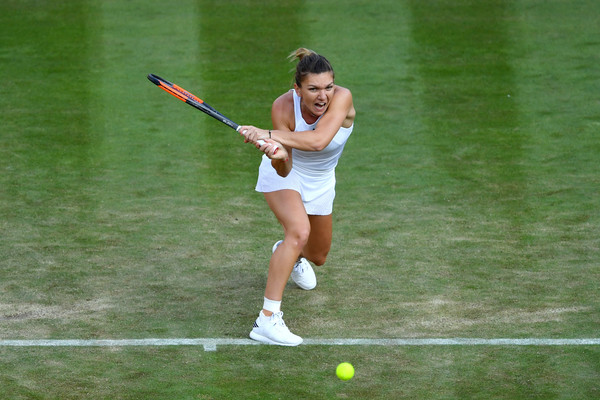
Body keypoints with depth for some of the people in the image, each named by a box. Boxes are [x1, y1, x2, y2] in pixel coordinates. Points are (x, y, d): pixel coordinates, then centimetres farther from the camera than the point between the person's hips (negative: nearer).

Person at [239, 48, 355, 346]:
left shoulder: (342, 98, -33)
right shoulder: (284, 107, -31)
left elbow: (318, 140, -51)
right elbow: (285, 169, -33)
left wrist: (268, 134, -57)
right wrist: (278, 156, -56)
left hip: (320, 181, 3)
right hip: (284, 174, -3)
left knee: (317, 257, 18)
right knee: (299, 230, -32)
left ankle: (289, 254, 57)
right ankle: (267, 319, -33)